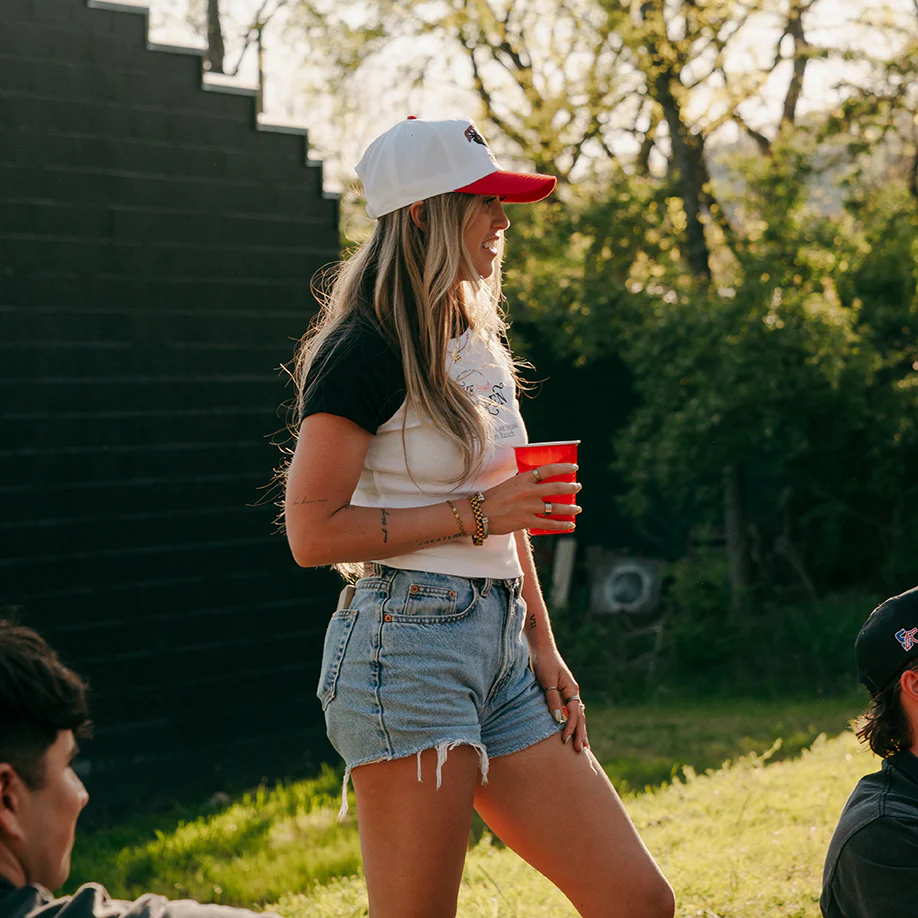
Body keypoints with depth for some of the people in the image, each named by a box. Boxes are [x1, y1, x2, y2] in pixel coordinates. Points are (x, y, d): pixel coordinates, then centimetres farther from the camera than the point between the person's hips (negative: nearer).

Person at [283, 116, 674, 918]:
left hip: (500, 648, 8)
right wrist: (475, 514, -14)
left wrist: (543, 645, 14)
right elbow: (311, 532, -15)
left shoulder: (482, 345, 17)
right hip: (405, 645, -8)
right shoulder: (368, 352, -10)